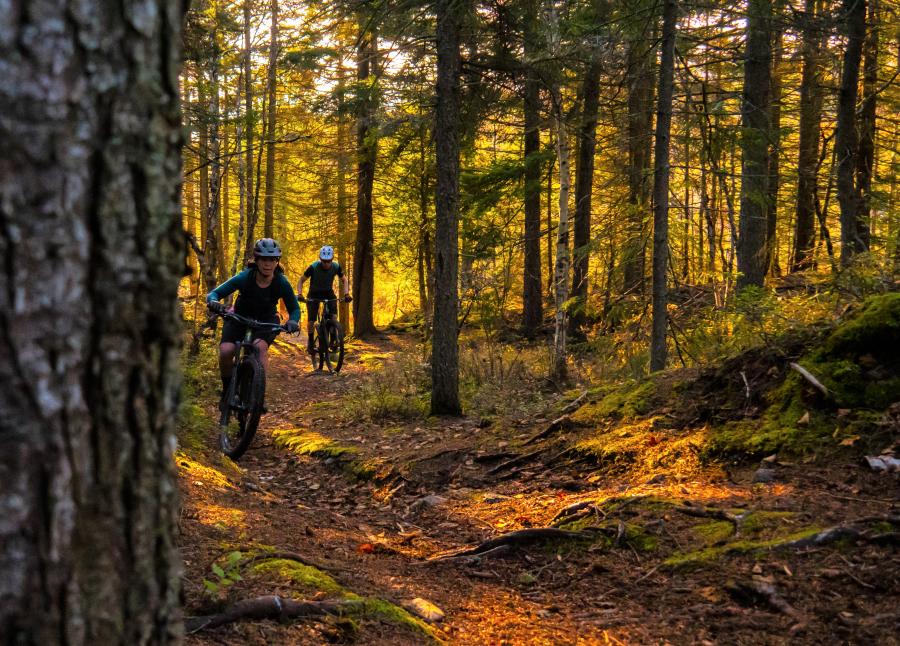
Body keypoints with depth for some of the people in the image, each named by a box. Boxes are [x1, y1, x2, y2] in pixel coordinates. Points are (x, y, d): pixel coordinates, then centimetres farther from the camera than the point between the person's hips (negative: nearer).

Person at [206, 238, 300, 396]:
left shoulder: (281, 282, -21)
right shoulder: (245, 277, -25)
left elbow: (294, 308, -10)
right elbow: (213, 294, -21)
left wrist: (293, 321, -33)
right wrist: (213, 302, -46)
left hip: (266, 321, 0)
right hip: (240, 318, 0)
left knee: (260, 347, -32)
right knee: (225, 351, -24)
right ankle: (227, 388, 2)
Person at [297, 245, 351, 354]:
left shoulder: (336, 266, -18)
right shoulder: (313, 267, -25)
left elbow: (344, 280, -1)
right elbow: (301, 280, -14)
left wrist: (346, 294, -17)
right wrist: (299, 294, -29)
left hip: (328, 293, 2)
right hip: (314, 294, -1)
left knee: (333, 316, -23)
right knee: (311, 320, -13)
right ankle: (310, 342, 9)